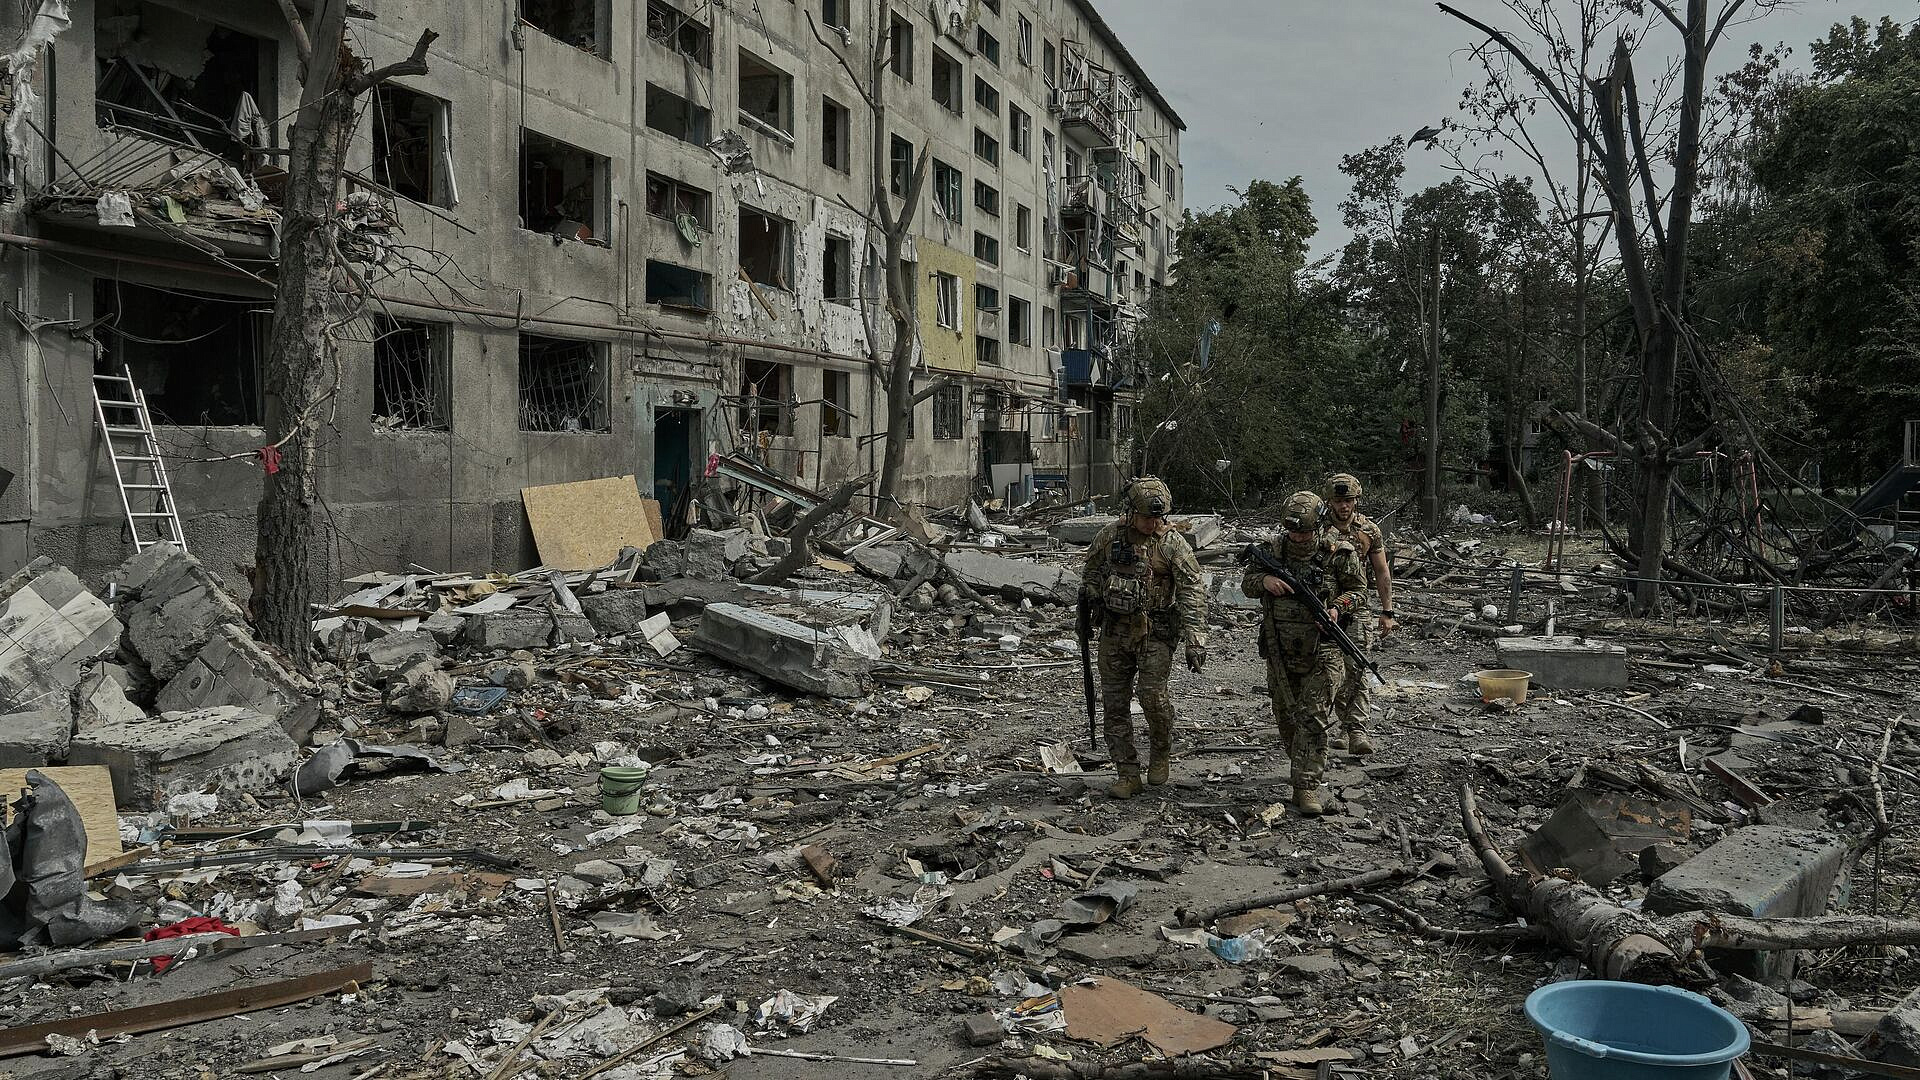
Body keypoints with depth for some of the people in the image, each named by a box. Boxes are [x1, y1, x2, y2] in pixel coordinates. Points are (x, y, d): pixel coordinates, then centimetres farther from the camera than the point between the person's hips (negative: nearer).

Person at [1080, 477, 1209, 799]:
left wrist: (1195, 640, -21)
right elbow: (1091, 571, 20)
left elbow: (1192, 590, -13)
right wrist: (1092, 603, 12)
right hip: (1114, 630, 4)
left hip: (1155, 631, -4)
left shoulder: (1173, 543, -9)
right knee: (1114, 703, 3)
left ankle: (1161, 754, 15)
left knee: (1153, 695, -14)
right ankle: (1127, 775, 12)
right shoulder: (1110, 535, 2)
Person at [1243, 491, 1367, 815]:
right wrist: (1264, 580, -14)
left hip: (1321, 653, -4)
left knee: (1313, 719, -8)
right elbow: (1246, 583, 8)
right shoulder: (1273, 549, 1)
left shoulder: (1338, 554, -7)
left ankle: (1306, 786, -6)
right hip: (1281, 652, 4)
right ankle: (1299, 762, 38)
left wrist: (1337, 607, -16)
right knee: (1285, 715, 15)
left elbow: (1358, 590, 4)